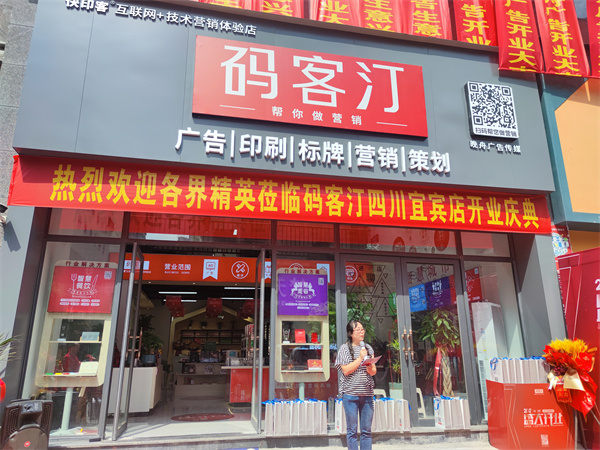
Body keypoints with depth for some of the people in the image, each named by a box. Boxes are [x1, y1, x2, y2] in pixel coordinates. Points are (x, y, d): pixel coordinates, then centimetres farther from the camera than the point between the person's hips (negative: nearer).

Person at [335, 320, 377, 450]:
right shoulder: (345, 348, -1)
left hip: (367, 393, 4)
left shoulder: (368, 347, 11)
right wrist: (360, 358, -11)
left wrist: (369, 366, -12)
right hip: (350, 394, -3)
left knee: (366, 430, 7)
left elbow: (373, 372, 10)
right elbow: (346, 370, -10)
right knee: (352, 430, 3)